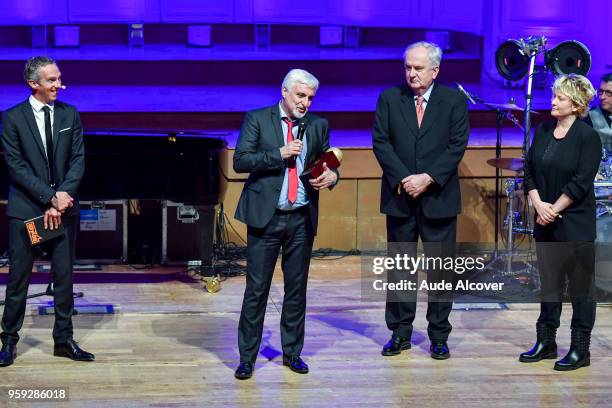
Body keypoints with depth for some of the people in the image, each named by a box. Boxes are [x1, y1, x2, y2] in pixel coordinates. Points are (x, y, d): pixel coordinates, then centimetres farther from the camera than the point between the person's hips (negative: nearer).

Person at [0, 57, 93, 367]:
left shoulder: (70, 115, 6)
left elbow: (78, 161, 2)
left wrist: (62, 196, -12)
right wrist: (50, 197, -15)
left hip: (64, 208, 3)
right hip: (26, 209, -3)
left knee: (64, 277, 7)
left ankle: (64, 339, 16)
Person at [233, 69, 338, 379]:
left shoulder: (318, 126, 8)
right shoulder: (257, 120, -1)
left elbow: (328, 164, 12)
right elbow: (240, 161, -8)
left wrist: (331, 176, -12)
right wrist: (279, 154, -18)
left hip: (302, 218, 3)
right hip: (266, 217, -3)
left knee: (297, 287, 11)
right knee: (256, 288, -1)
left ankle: (292, 352, 23)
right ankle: (247, 357, 7)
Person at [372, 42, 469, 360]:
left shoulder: (454, 101, 1)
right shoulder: (389, 98, 4)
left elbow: (457, 145, -5)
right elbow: (380, 141, -2)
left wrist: (428, 178, -15)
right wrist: (403, 179, -13)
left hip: (439, 197, -1)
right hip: (400, 197, 1)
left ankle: (439, 336, 12)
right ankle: (400, 332, 18)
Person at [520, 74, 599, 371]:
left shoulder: (587, 137, -10)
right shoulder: (543, 131, 8)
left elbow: (581, 182, -15)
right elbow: (530, 170, 8)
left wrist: (554, 210, -13)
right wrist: (539, 204, -5)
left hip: (576, 224, -6)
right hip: (545, 222, 6)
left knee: (580, 285, 1)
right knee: (549, 281, 13)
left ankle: (580, 350, 7)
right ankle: (546, 342, 22)